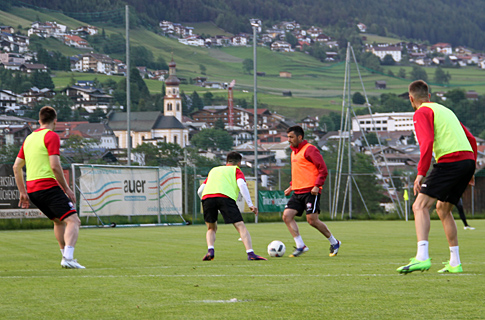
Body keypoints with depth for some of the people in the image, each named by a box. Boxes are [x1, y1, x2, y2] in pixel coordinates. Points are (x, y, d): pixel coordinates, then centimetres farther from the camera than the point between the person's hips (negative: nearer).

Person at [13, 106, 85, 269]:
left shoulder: (29, 138, 19)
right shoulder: (51, 136, -5)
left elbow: (16, 167, 20)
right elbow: (55, 166, -14)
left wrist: (23, 192, 23)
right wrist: (67, 189, -7)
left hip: (32, 189, 8)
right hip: (48, 186, -8)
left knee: (59, 221, 24)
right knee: (73, 221, -13)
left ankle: (65, 256, 26)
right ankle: (68, 258, -29)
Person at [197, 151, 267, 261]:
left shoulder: (214, 170, 36)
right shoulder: (236, 170, 24)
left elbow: (200, 191, 31)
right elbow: (242, 185, 4)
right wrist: (250, 204, -2)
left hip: (206, 197, 4)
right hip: (225, 197, -4)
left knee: (211, 228, 22)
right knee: (240, 226, -2)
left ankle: (210, 250, -1)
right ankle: (250, 253, -16)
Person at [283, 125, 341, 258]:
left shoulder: (310, 150, -8)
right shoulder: (294, 152, 20)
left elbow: (323, 169, -11)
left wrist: (317, 185, -19)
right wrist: (291, 187, 20)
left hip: (310, 191, -9)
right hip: (297, 192, 9)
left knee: (312, 220, -10)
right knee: (287, 215, -8)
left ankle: (334, 243, 9)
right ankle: (300, 246, -6)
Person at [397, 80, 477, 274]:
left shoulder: (422, 113, 2)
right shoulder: (445, 110, 28)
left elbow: (427, 142, -14)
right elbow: (471, 139, 28)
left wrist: (421, 173, -16)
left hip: (450, 160, -8)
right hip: (468, 159, 8)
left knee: (420, 206, -12)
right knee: (443, 209, 21)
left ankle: (422, 257, -29)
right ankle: (454, 263, 18)